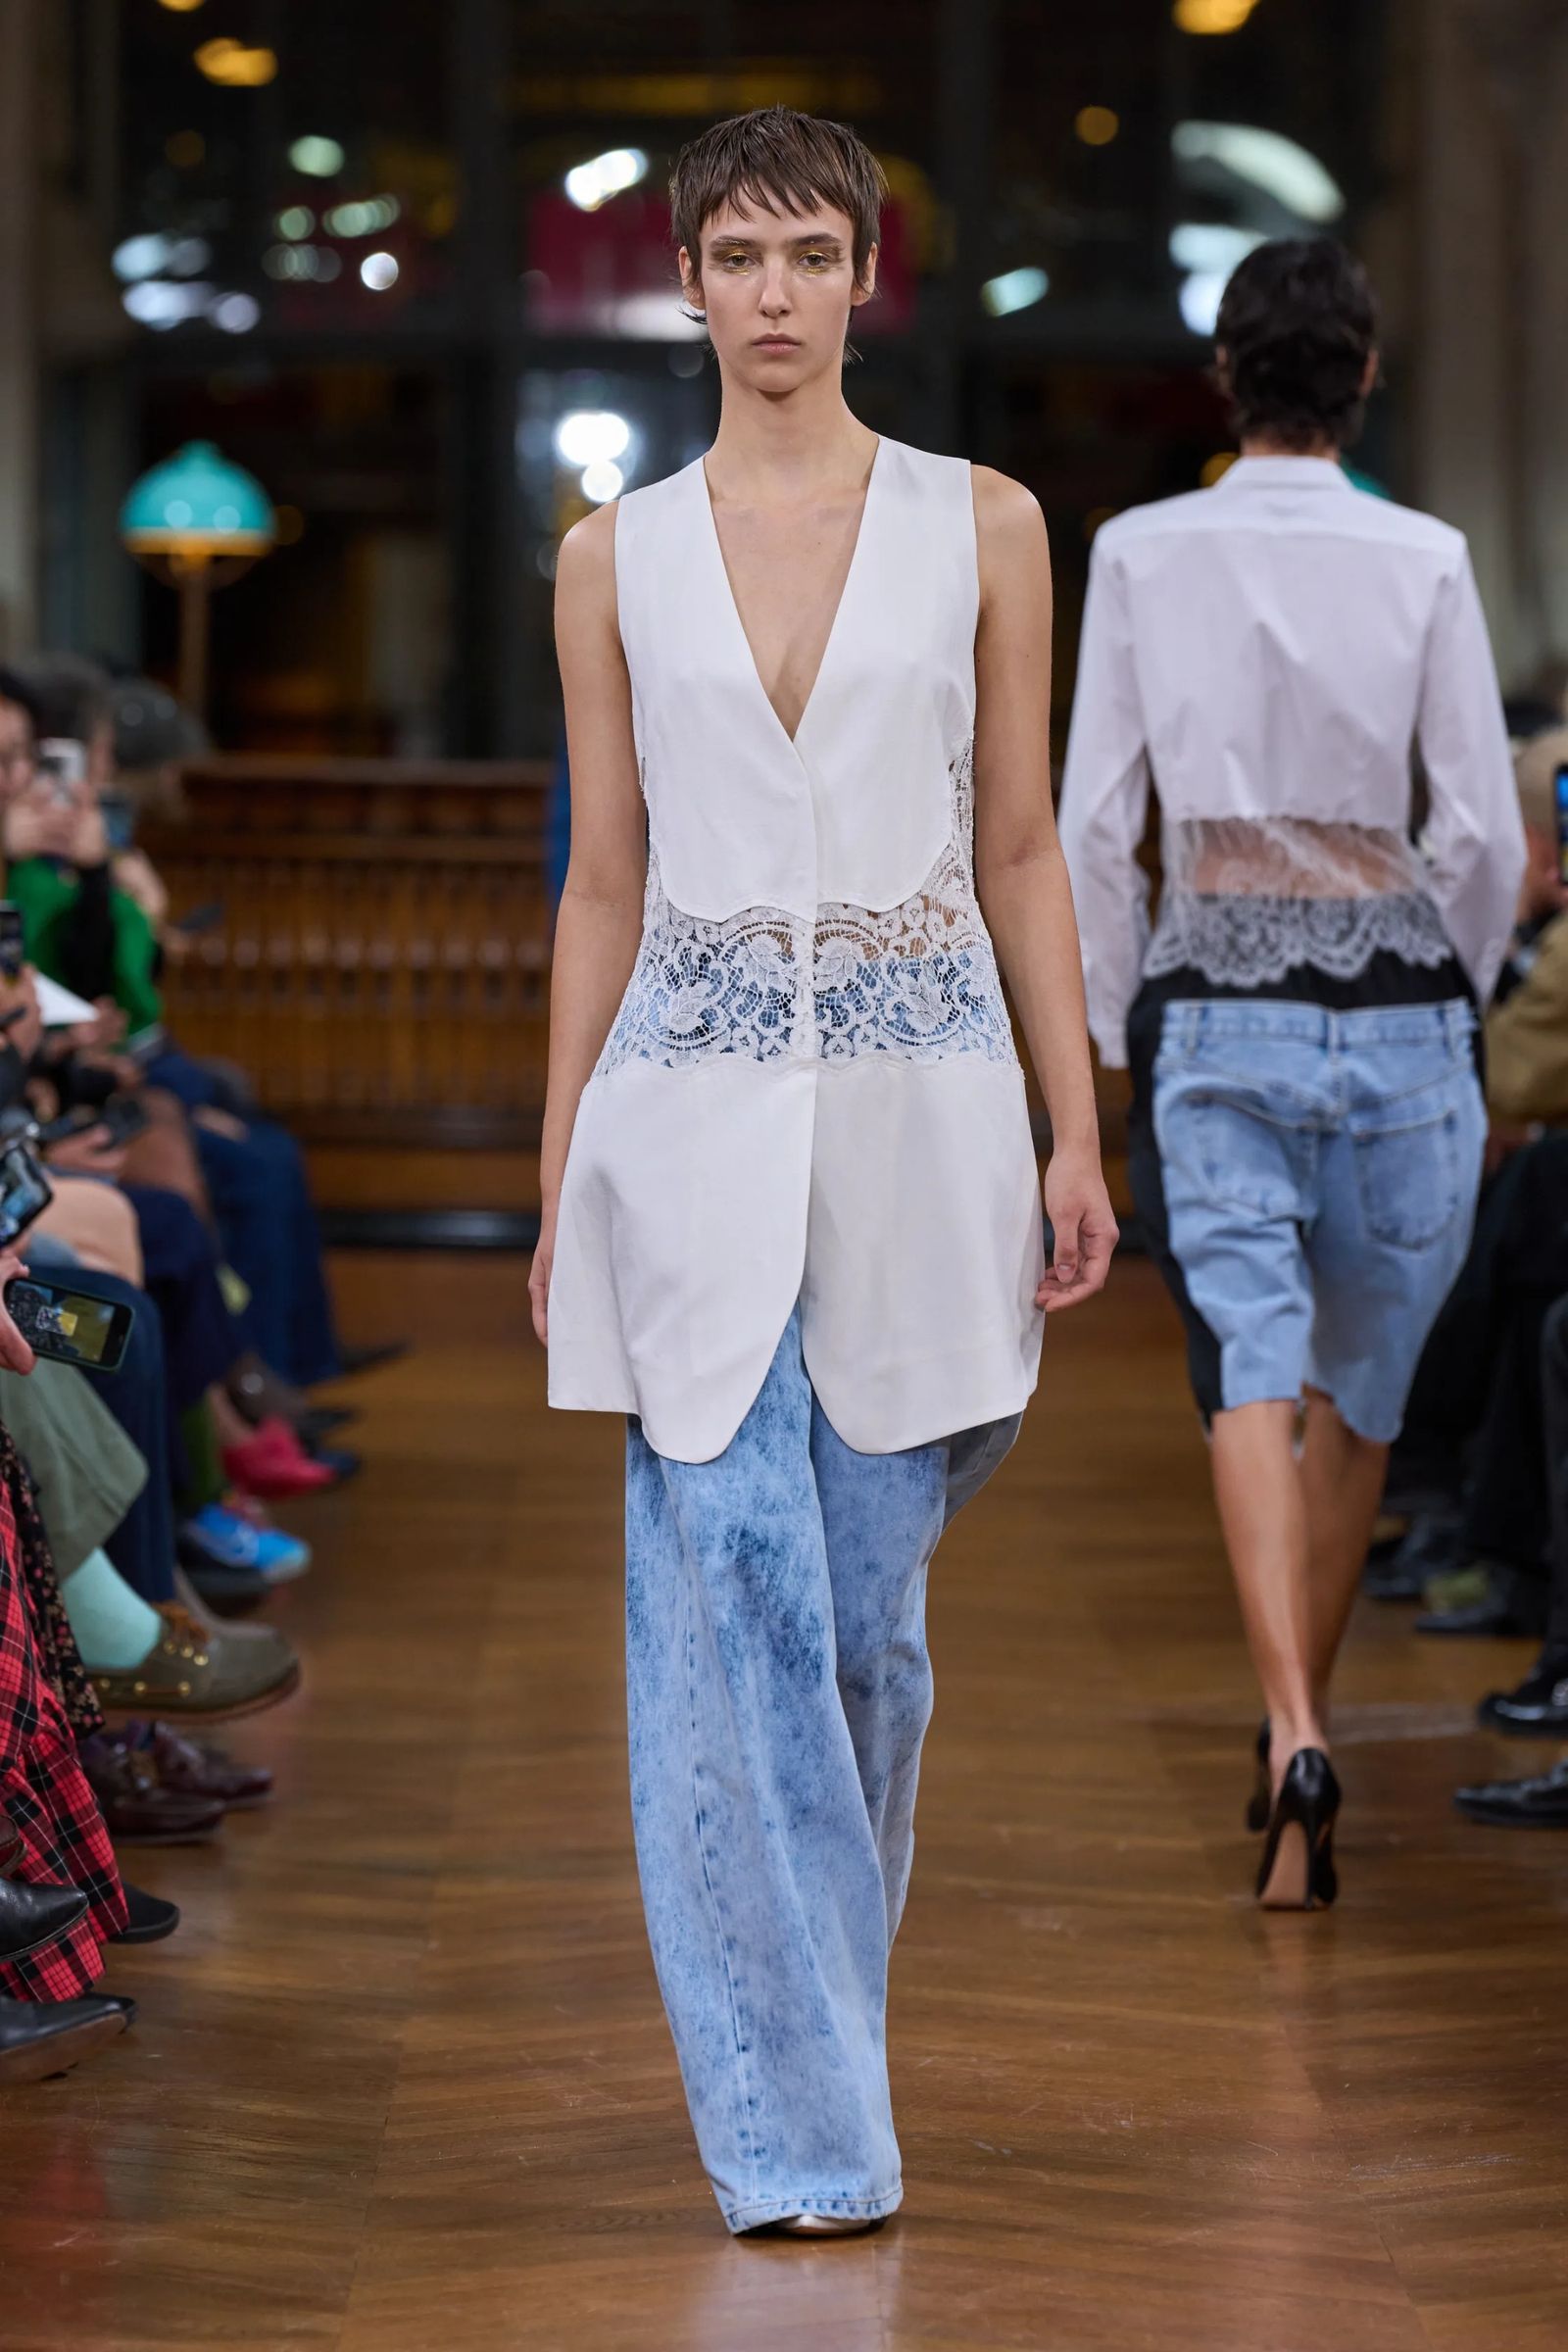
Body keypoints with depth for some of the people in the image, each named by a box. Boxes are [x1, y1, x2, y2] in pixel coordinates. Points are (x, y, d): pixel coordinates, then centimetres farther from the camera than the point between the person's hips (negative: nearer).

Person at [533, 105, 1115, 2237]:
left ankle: (813, 2025, 30)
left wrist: (1078, 1131, 1)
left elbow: (1020, 849, 6)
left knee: (872, 1611, 7)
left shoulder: (984, 526, 5)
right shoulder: (618, 559, 7)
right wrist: (555, 1180, 8)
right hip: (696, 1110, 0)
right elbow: (604, 882, 9)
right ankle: (799, 2127, -2)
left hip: (919, 1096, 0)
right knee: (731, 1601, -8)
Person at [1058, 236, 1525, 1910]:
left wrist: (1114, 1036, 10)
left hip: (1211, 998, 0)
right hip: (1397, 994, 0)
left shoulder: (1140, 554, 1)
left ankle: (1296, 1733, -26)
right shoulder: (1424, 560, -1)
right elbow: (1485, 835, -1)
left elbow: (1093, 821, 1)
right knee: (1362, 1390, 15)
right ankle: (1293, 1730, 26)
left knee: (1251, 1369, -7)